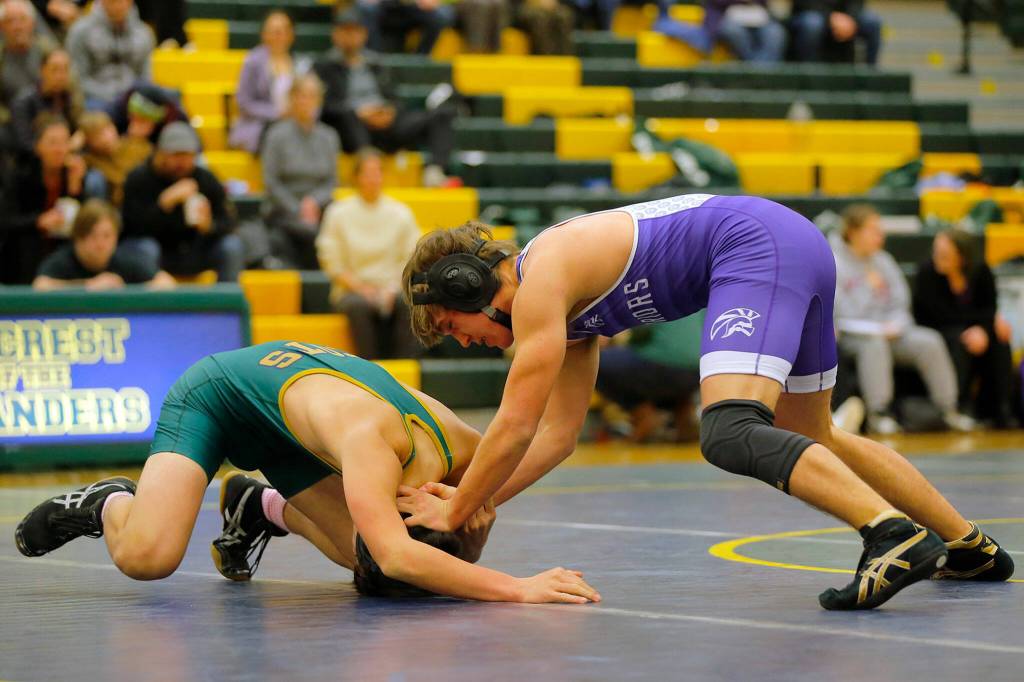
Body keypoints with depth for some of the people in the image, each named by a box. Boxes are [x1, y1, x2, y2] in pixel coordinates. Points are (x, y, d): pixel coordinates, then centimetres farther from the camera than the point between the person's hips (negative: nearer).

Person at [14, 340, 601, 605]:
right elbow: (397, 558, -54)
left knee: (369, 564, 1)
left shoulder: (459, 450, -24)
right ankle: (108, 504, 8)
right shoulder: (371, 437, -44)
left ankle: (261, 507, 25)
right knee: (146, 556, -27)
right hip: (212, 394, -7)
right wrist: (518, 589, -58)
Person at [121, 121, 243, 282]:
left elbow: (227, 223, -9)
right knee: (144, 247, -36)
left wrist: (209, 226, -33)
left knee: (231, 245, -20)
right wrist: (165, 202, -36)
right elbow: (132, 225, -25)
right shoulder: (138, 179, -14)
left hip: (193, 254, 3)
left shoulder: (207, 180, -4)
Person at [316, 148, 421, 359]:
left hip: (392, 289, 2)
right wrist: (361, 288, -12)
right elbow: (333, 265, 1)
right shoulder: (339, 214, 4)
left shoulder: (401, 213, 8)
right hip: (352, 290, -1)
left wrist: (393, 288, -11)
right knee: (360, 306, -37)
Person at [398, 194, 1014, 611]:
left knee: (730, 435, -25)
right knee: (814, 441, 23)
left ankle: (897, 536, -41)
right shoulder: (565, 304, 20)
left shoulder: (540, 282, -9)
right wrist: (475, 502, 14)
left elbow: (515, 429, -10)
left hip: (757, 244, -10)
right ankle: (972, 547, 31)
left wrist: (454, 514, 0)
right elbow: (556, 434, 21)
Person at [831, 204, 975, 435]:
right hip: (851, 335, -6)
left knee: (929, 341, -18)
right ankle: (877, 413, -36)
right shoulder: (834, 263, -5)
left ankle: (949, 409, -14)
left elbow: (900, 302, 12)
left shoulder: (884, 261, 13)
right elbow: (839, 312, -12)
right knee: (874, 343, -38)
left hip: (887, 331, 6)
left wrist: (893, 325, -8)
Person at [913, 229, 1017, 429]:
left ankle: (998, 410, -20)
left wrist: (981, 329, -33)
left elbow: (990, 308, -8)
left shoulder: (981, 271, -9)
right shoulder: (928, 272, -20)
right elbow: (942, 315, -22)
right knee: (957, 340, -35)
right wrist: (991, 319, -18)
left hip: (973, 331, 4)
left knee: (999, 339, -24)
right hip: (933, 332, -4)